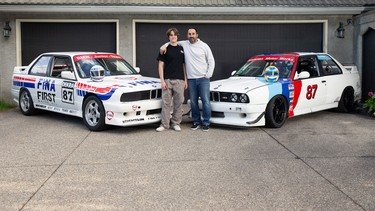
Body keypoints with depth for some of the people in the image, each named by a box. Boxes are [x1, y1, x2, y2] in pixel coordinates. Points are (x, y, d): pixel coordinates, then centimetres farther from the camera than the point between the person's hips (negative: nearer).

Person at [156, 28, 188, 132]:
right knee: (166, 103, 0)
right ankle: (164, 124, 7)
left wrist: (185, 80, 8)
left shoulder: (182, 49, 12)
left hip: (179, 80, 3)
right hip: (167, 80, -3)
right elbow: (161, 65, 0)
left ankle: (176, 123, 16)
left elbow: (184, 66, 15)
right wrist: (162, 80, -8)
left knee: (178, 103, 5)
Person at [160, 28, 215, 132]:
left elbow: (211, 61, 4)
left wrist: (208, 75, -4)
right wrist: (165, 45, -5)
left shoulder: (204, 46, 1)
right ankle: (196, 121, 20)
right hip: (191, 79, 3)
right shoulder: (184, 44, 7)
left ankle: (206, 122, 6)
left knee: (205, 101, -3)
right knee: (193, 102, 8)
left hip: (203, 78, -2)